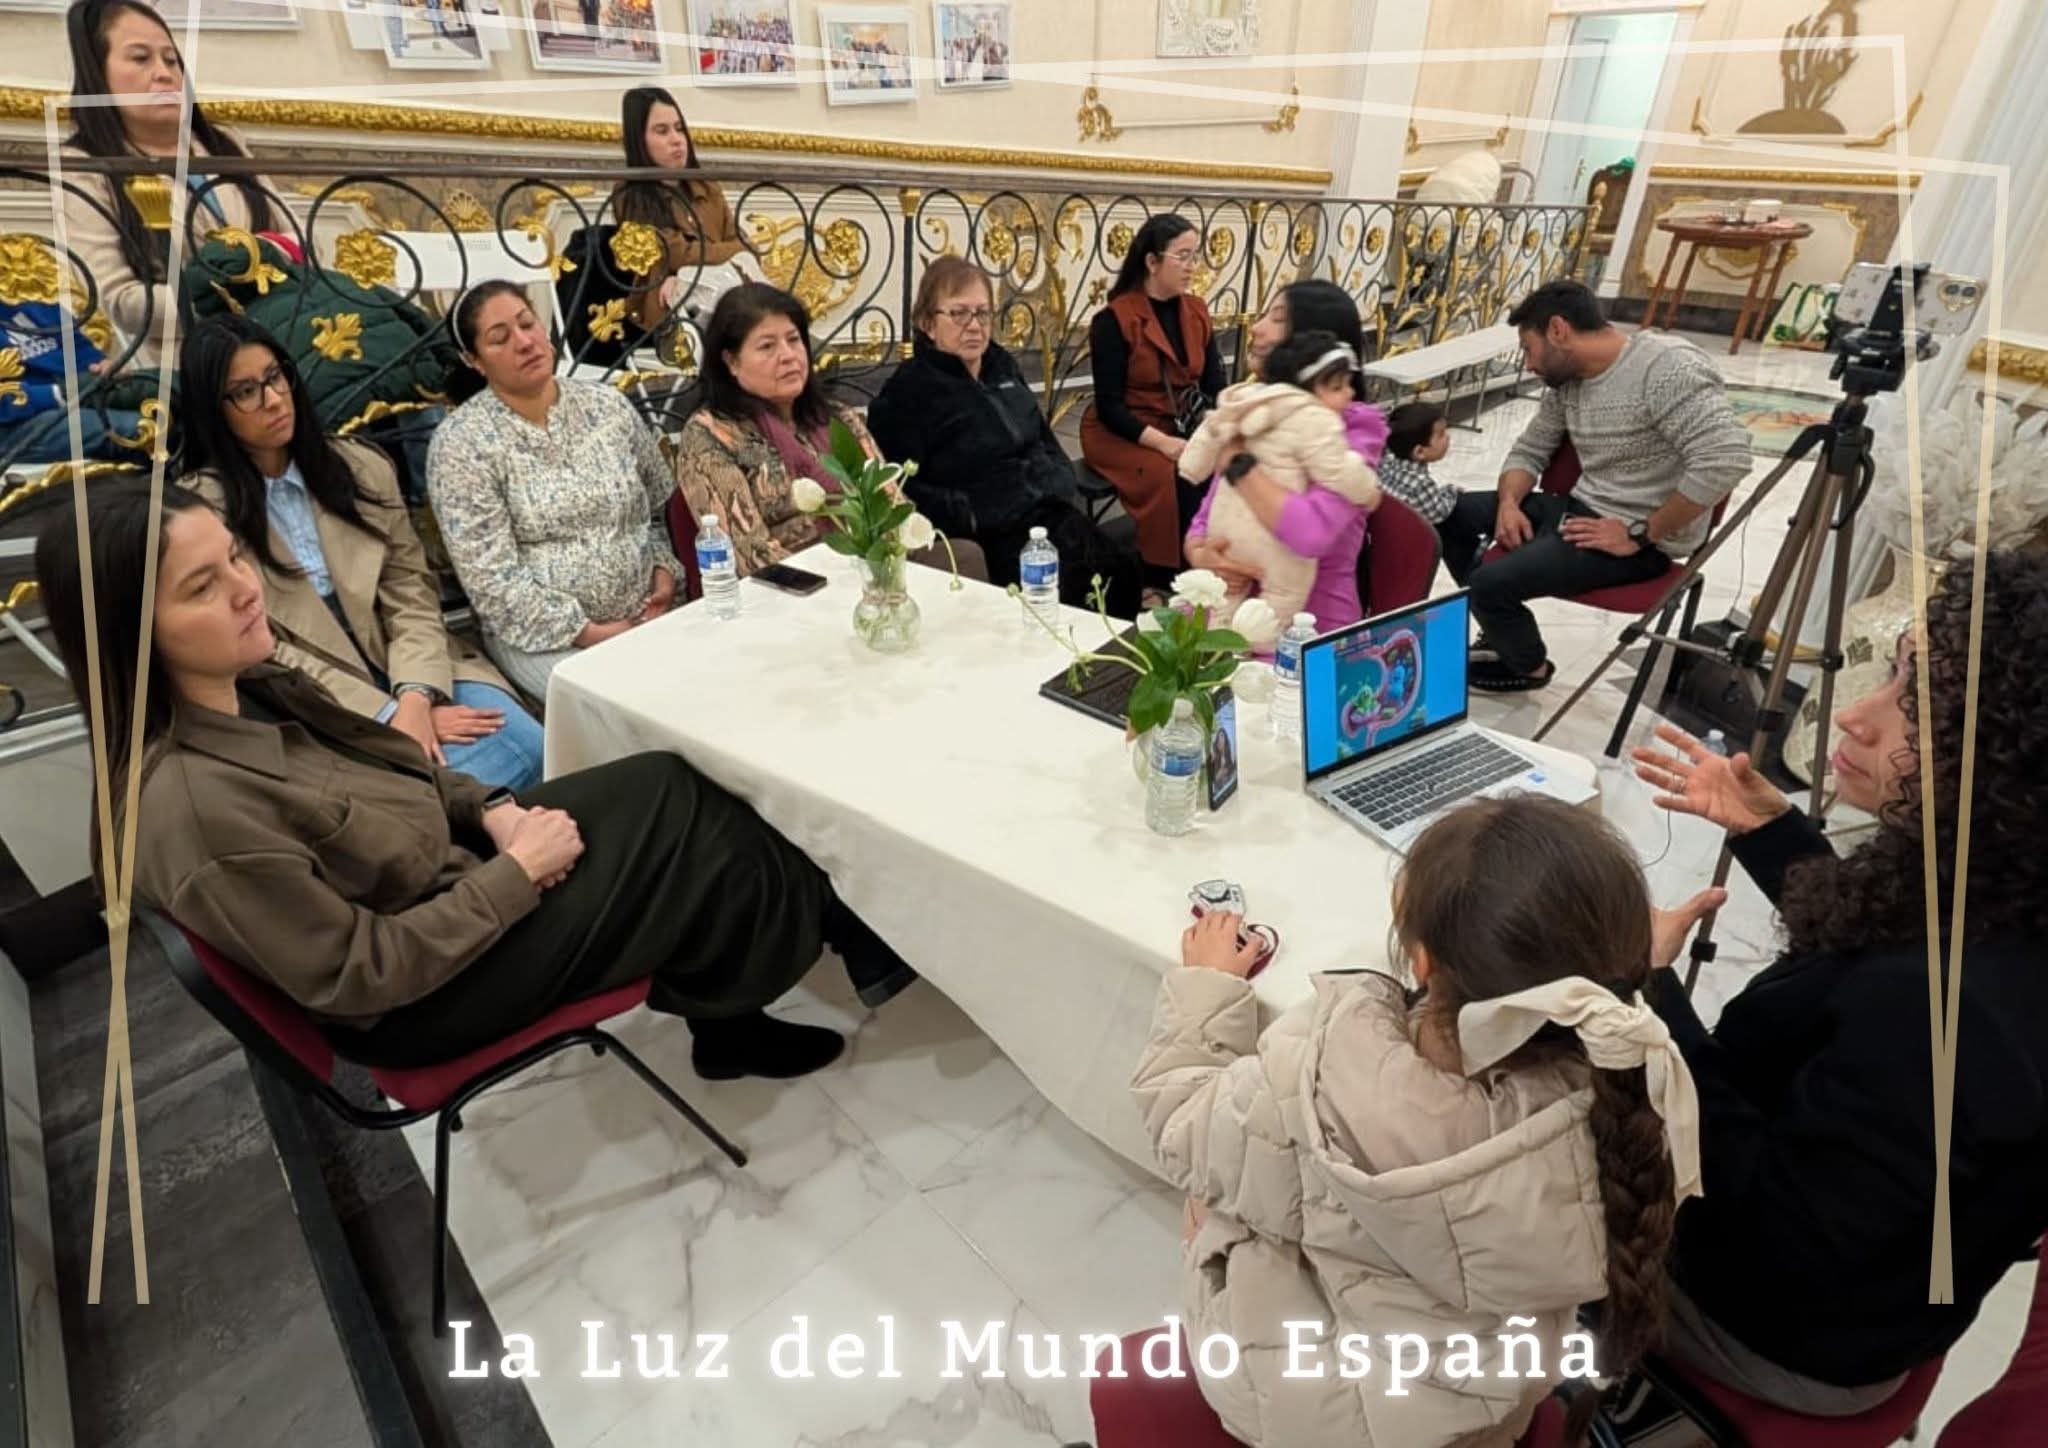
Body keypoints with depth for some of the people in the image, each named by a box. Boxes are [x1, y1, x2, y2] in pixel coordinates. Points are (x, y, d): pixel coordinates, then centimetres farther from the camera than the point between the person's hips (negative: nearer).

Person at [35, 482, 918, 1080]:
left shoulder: (249, 687, -4)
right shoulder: (190, 805, -30)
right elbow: (360, 976, -24)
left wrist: (493, 813, -5)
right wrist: (517, 875, -21)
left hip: (445, 864, 8)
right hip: (421, 994, -8)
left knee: (671, 787, -2)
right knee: (683, 843, -8)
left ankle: (729, 1021, 12)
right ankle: (848, 949, 20)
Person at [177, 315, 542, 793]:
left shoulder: (362, 466, 10)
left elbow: (411, 590, 3)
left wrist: (416, 696, -15)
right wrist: (388, 715, -17)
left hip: (408, 676, 4)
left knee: (528, 748, -24)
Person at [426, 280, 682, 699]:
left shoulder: (608, 404, 7)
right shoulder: (460, 441, -7)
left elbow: (664, 506, 14)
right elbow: (490, 576, -12)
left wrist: (665, 570, -3)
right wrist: (588, 632, -16)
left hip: (645, 616, 4)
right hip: (543, 634, -4)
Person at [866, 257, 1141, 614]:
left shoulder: (1001, 364, 18)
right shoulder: (907, 391, -3)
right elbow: (898, 490, -12)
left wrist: (1063, 485, 10)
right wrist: (971, 514, -19)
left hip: (1057, 511, 7)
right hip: (1000, 535, -7)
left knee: (1127, 570, -14)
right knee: (1067, 592, -28)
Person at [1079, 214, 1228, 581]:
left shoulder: (1197, 311, 8)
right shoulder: (1114, 320, -10)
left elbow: (1214, 385, 4)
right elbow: (1109, 406, -15)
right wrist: (1163, 442, -26)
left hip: (1183, 428, 5)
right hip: (1121, 433, -5)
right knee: (1174, 479, -32)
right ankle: (1163, 582, -18)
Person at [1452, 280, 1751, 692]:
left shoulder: (1669, 366, -21)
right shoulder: (1566, 379, 5)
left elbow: (1726, 460, -29)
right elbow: (1529, 449, 15)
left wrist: (1639, 536, -24)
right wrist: (1509, 503, -7)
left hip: (1641, 542, -9)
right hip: (1581, 509, 9)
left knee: (1489, 582, -23)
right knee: (1453, 512, 8)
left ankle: (1530, 667, 10)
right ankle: (1503, 634, 19)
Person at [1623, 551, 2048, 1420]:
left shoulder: (1954, 1008, -42)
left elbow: (1770, 1230, -31)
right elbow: (1868, 945, 9)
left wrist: (1650, 986, -32)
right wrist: (1766, 829, 1)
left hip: (1792, 1325, -7)